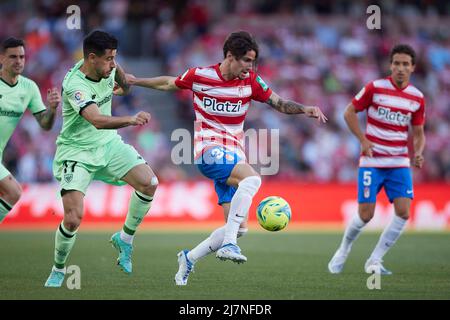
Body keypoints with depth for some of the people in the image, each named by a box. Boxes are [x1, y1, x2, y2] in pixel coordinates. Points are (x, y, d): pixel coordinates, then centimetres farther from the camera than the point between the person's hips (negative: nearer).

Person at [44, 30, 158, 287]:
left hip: (108, 143, 6)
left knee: (149, 182, -14)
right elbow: (97, 120, -43)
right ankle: (58, 271, 10)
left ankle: (125, 238, 8)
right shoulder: (75, 85, -28)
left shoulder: (107, 69, -5)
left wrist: (121, 75, -6)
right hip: (76, 151, -6)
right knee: (73, 218, -17)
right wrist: (130, 120, -59)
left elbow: (125, 87, 19)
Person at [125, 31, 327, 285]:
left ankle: (189, 259, 18)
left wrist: (304, 109, -14)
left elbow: (280, 104, 4)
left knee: (240, 228, -1)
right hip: (210, 150, -5)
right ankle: (228, 244, -35)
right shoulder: (199, 76, -3)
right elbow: (168, 84, 15)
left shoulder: (251, 81, 3)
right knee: (252, 178, -34)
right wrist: (135, 81, 19)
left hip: (234, 157, 5)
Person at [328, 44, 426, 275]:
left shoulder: (417, 98, 3)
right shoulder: (375, 88, -7)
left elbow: (418, 132, 13)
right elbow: (349, 112, 0)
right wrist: (363, 140, -11)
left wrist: (418, 153, -7)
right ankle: (343, 251, 21)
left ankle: (374, 261, 2)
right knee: (365, 215, -8)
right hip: (371, 161, -3)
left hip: (399, 163, 3)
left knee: (403, 212, -13)